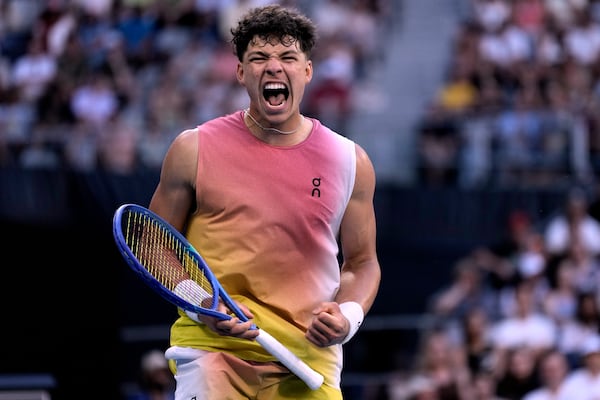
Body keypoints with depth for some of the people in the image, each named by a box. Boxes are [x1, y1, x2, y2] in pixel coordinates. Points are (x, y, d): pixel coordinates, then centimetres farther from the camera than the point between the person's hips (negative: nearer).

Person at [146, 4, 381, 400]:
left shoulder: (350, 161, 6)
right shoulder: (194, 149, 2)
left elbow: (362, 262, 14)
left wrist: (349, 316, -6)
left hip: (310, 354, 2)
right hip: (211, 348, -2)